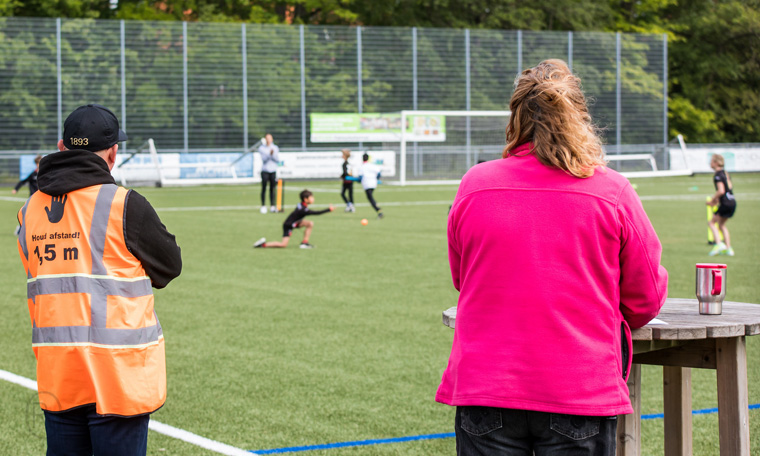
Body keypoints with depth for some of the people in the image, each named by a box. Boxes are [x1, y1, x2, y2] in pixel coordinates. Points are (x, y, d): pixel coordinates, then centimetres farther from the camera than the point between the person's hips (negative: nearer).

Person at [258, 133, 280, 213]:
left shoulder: (275, 148, 9)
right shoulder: (261, 148, 0)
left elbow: (278, 160, 1)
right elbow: (264, 159, -11)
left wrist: (273, 154, -16)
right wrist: (270, 154, -27)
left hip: (273, 171, 3)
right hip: (265, 170, -3)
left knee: (272, 189, 3)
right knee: (264, 188, -5)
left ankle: (272, 206, 6)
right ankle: (263, 206, -3)